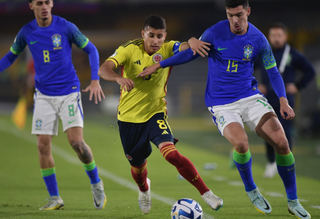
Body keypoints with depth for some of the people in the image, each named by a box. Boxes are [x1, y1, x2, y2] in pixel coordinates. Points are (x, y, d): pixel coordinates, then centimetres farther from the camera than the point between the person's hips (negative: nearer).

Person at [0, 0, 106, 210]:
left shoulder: (66, 27, -8)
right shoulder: (26, 32, 1)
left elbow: (91, 50, -1)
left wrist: (95, 80, -11)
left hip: (69, 92, -3)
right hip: (44, 96, 3)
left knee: (77, 142, -15)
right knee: (43, 146, -4)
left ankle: (96, 184, 10)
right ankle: (55, 198, 8)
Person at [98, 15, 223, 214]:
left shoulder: (167, 49, -10)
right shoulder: (129, 50, -14)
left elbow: (184, 47, -31)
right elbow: (103, 69, -27)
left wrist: (193, 43, -56)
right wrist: (119, 78, -49)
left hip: (155, 114, -1)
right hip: (129, 116, 1)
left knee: (171, 153, -26)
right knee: (137, 166, 17)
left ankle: (206, 193, -20)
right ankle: (144, 190, 54)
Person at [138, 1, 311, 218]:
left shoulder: (258, 39, -4)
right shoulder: (215, 33, -9)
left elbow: (273, 72, 5)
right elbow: (191, 53, 5)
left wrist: (283, 100, -10)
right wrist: (159, 65, 7)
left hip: (250, 97, 2)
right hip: (221, 103, -2)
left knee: (281, 141, -14)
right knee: (241, 142, -30)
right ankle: (251, 190, 0)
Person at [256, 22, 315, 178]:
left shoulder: (293, 55, 0)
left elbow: (310, 72, 7)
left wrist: (298, 86, -2)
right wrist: (255, 86, 6)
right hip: (267, 100, 2)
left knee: (285, 132, -9)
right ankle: (271, 163, 18)